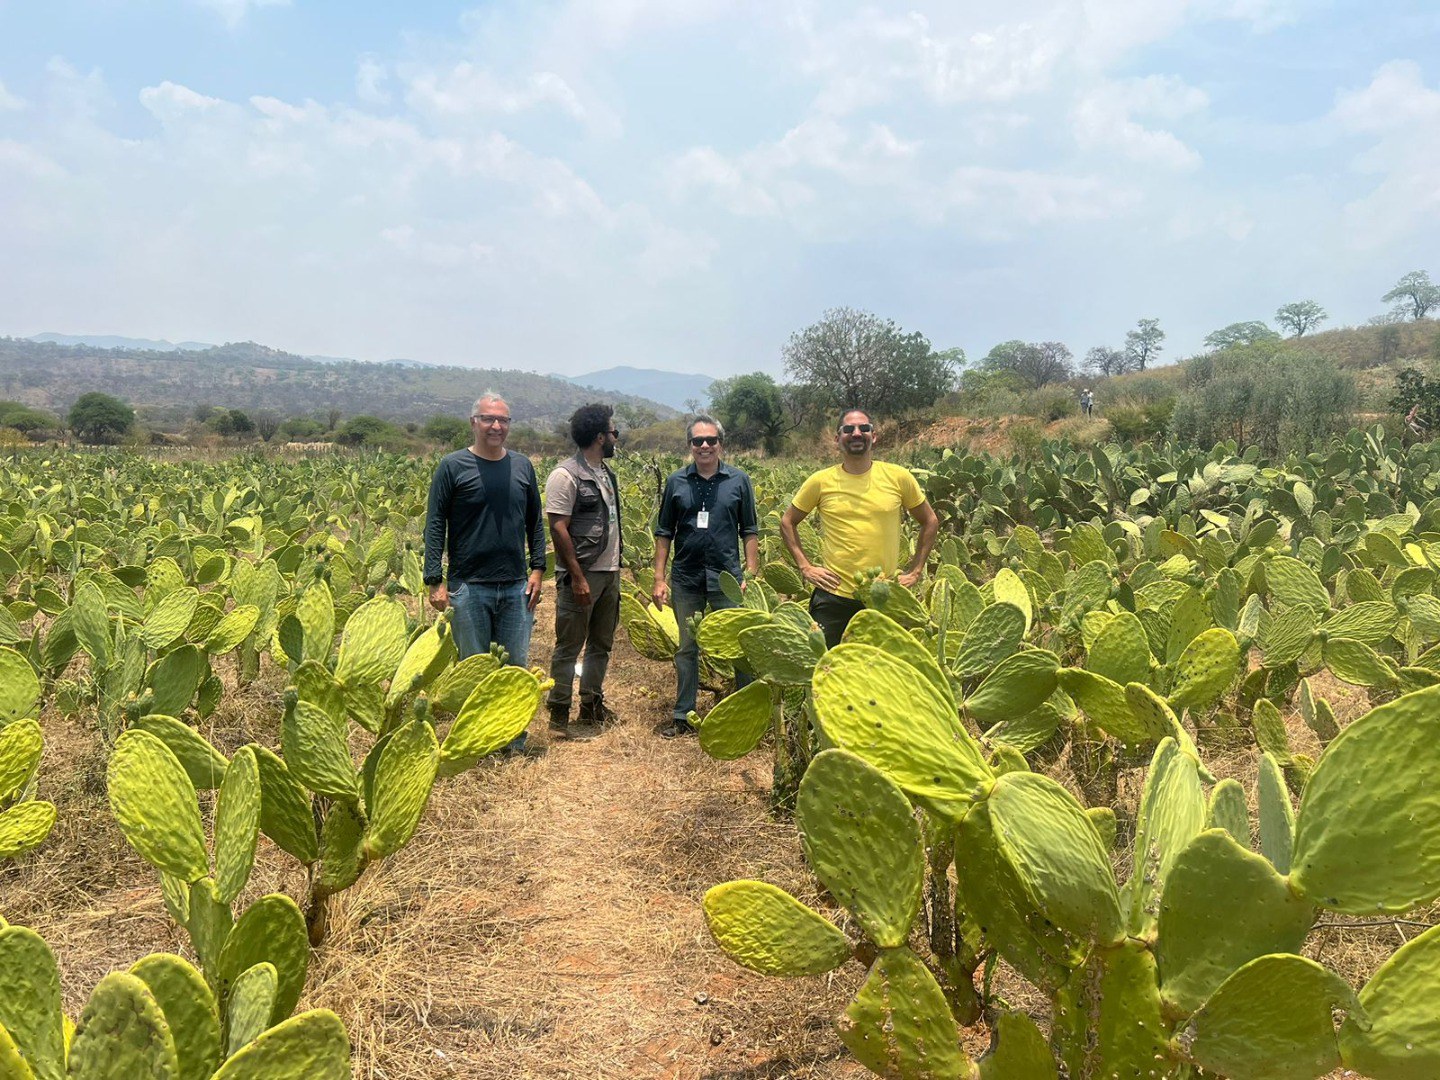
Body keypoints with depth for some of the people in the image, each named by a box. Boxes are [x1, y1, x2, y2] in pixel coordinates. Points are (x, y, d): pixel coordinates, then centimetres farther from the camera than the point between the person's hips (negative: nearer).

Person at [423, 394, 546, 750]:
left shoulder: (522, 466, 9)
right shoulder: (453, 466, -2)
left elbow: (535, 522, 15)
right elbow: (435, 526, -3)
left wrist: (537, 568, 5)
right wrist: (434, 581, -9)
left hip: (516, 587, 4)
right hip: (469, 587, -3)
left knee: (517, 666, 8)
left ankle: (515, 740, 21)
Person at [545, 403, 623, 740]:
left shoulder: (606, 473, 13)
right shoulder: (566, 475, -14)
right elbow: (558, 528, -17)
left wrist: (616, 568, 15)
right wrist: (577, 577, -19)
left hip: (610, 573, 9)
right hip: (582, 576, -9)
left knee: (601, 645, 16)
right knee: (569, 647, -1)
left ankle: (592, 706, 28)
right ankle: (559, 717, 7)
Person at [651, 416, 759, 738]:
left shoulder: (739, 480, 2)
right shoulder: (676, 482, 4)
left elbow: (749, 531, 5)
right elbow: (664, 533, 8)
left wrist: (751, 575, -3)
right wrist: (659, 579, 2)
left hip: (727, 578, -1)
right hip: (686, 579, 1)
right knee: (687, 648, 10)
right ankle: (683, 716, 20)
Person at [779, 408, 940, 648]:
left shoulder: (898, 477, 1)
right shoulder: (821, 481, 0)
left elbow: (930, 522, 13)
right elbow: (787, 522, 12)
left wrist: (914, 571, 6)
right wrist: (805, 567, 2)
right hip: (833, 597, -1)